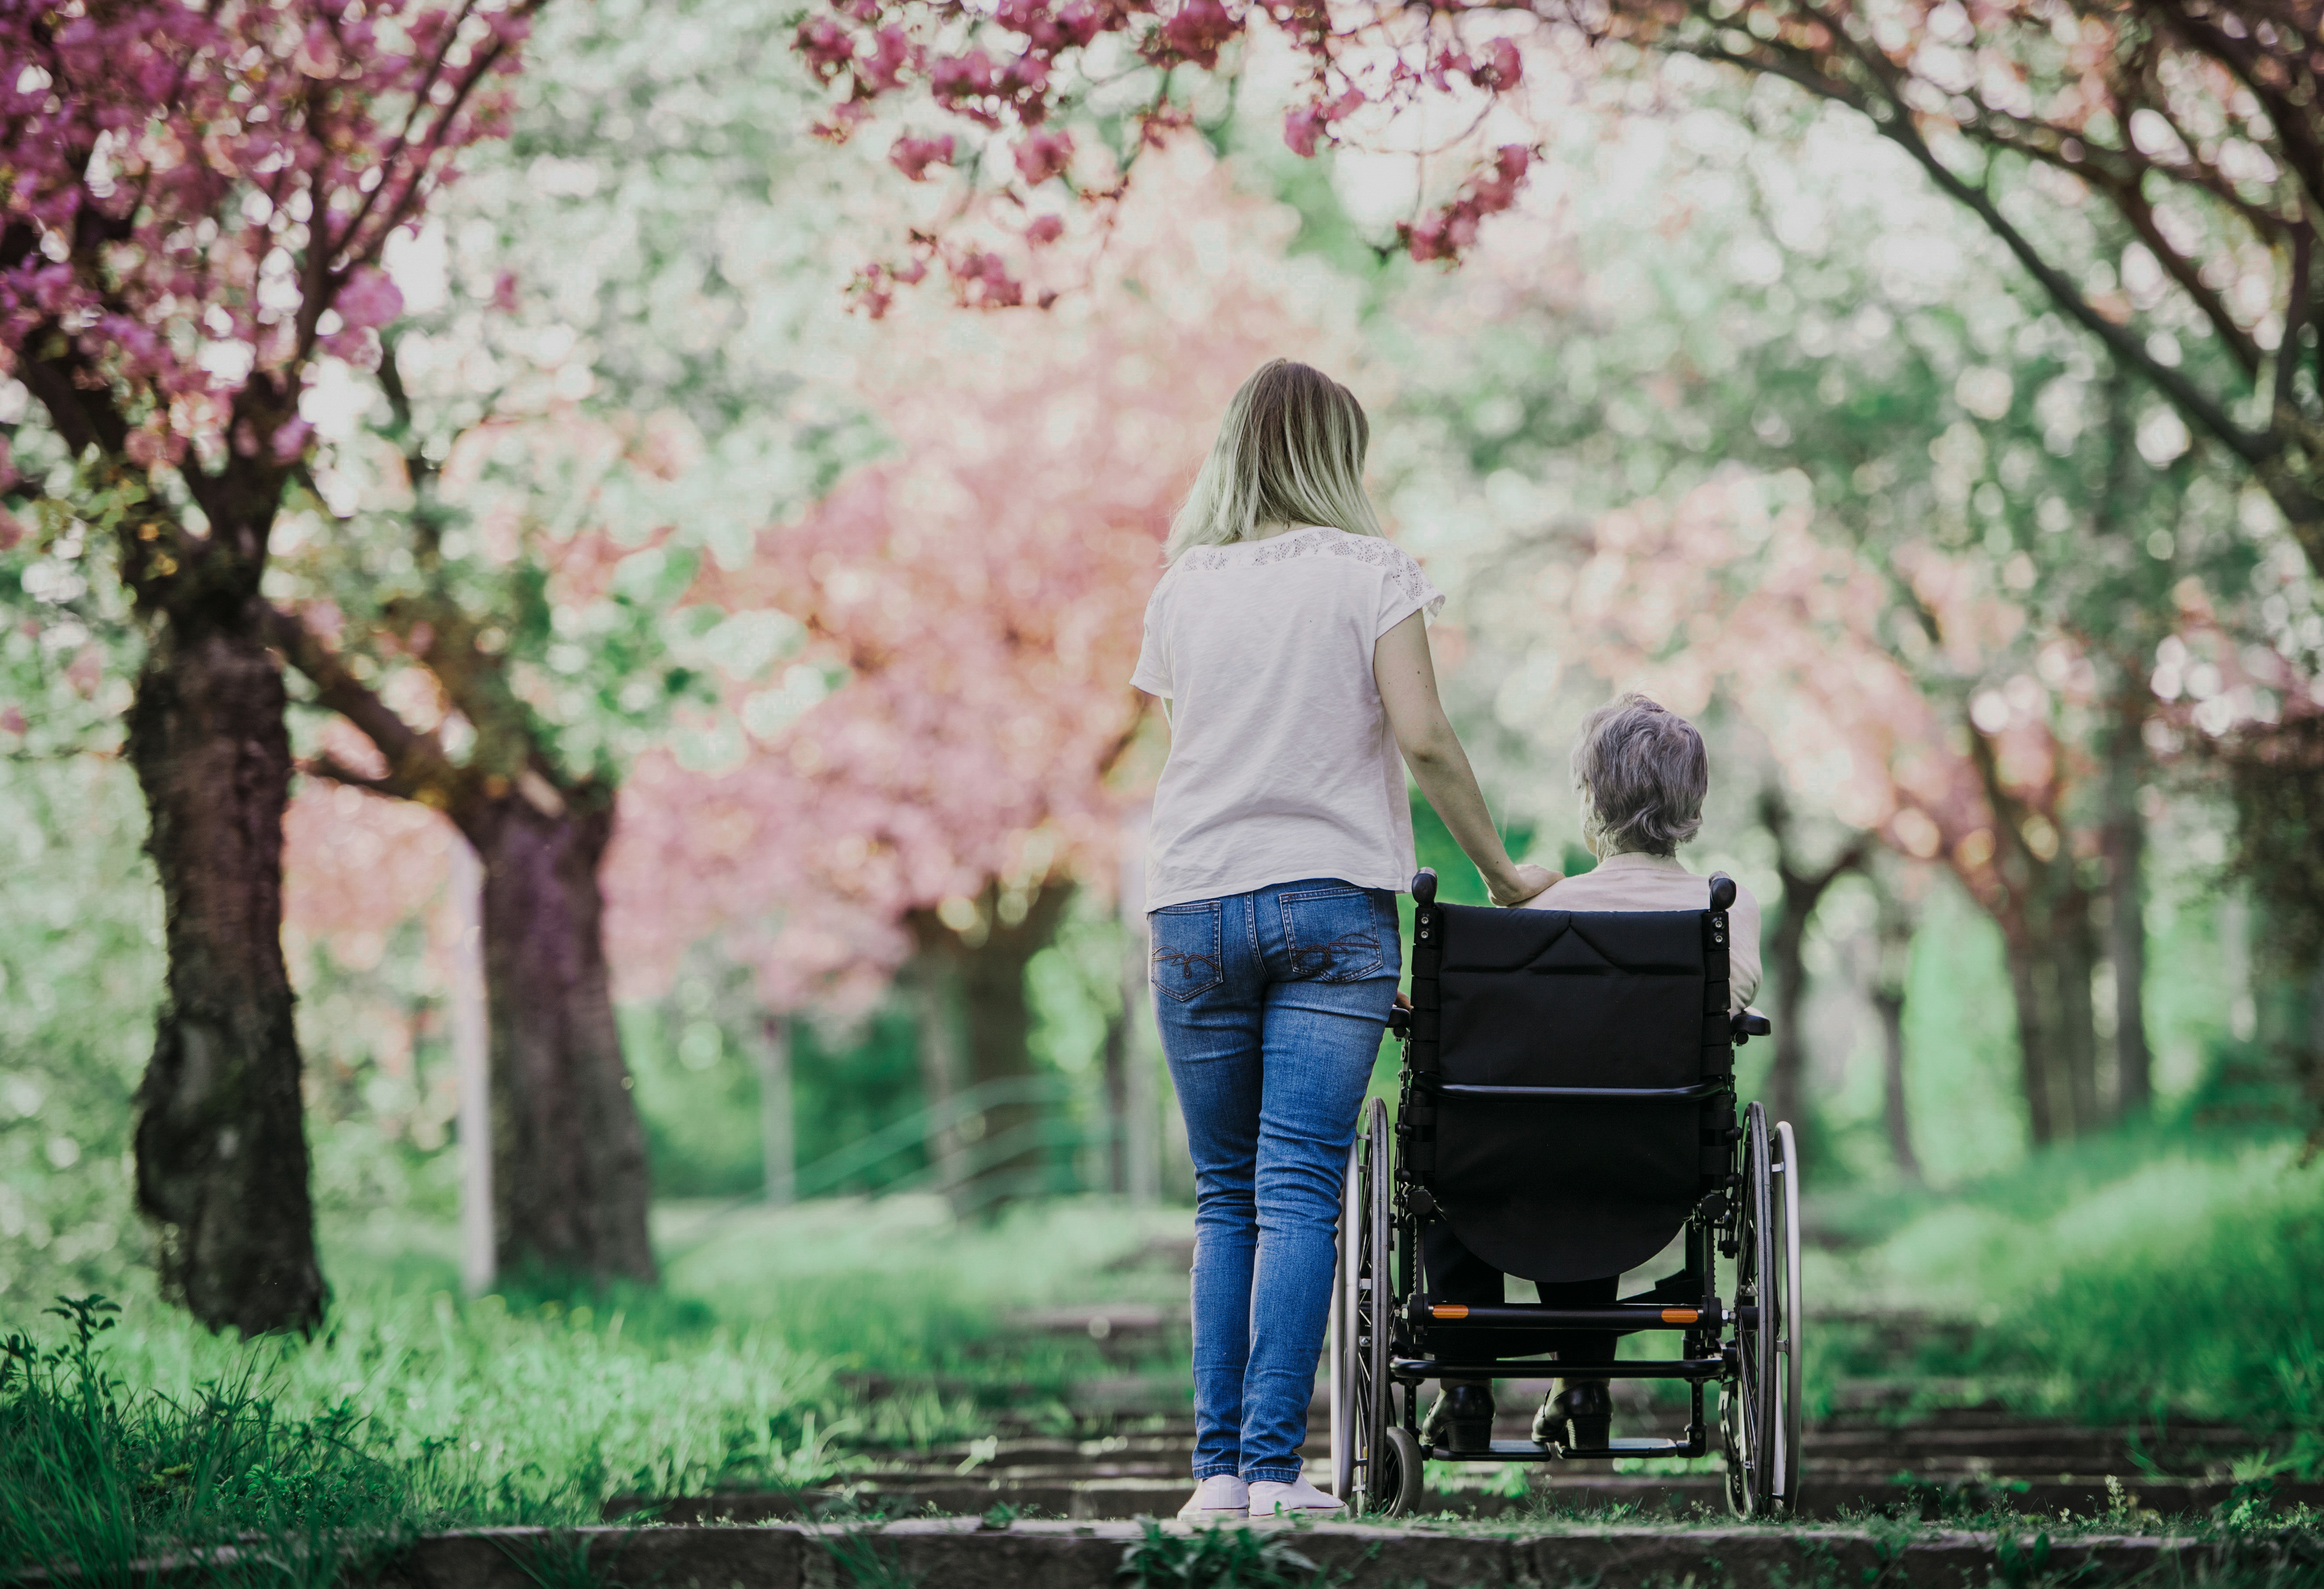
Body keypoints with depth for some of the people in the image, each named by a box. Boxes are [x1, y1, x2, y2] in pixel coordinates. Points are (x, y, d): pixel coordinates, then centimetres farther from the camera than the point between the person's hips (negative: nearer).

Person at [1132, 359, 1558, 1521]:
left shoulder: (1184, 585, 11)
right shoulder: (1369, 572, 1)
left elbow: (1183, 744, 14)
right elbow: (1422, 740, -8)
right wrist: (1503, 874, 1)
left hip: (1193, 903, 3)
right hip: (1330, 901, -3)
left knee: (1224, 1198, 8)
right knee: (1299, 1194, -6)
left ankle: (1219, 1468, -1)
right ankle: (1273, 1468, -13)